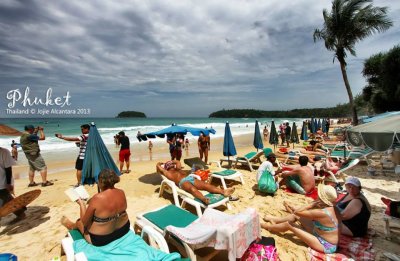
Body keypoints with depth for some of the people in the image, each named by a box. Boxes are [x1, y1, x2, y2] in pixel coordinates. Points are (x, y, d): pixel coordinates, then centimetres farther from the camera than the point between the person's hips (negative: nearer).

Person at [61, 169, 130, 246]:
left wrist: (82, 204, -1)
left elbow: (84, 222, -15)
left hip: (101, 239, -5)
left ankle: (72, 225, 54)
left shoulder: (97, 199, -28)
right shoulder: (121, 192, -12)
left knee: (79, 222, 22)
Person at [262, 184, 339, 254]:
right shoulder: (333, 208, -6)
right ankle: (275, 220, 28)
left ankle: (269, 227, 18)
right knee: (297, 216, 7)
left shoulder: (321, 213, -34)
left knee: (288, 224, -10)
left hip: (325, 246, -8)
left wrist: (312, 205, -20)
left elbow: (297, 212, -24)